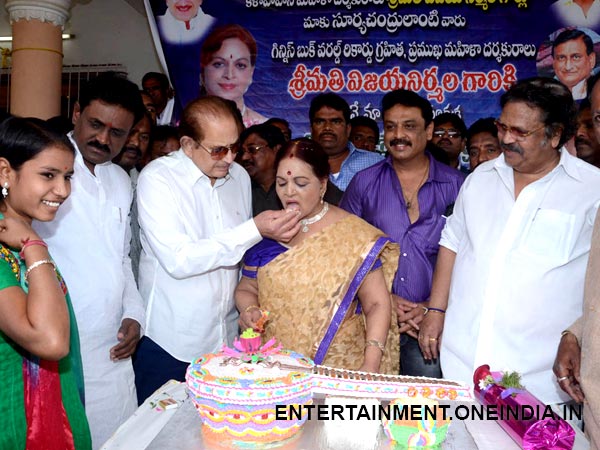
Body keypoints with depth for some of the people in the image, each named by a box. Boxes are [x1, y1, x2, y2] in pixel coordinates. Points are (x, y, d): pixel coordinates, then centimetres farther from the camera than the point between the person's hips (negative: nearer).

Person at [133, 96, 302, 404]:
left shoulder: (239, 176, 6)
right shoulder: (157, 179, -12)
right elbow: (178, 260, -22)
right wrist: (255, 230, -24)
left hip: (227, 339, 5)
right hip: (169, 344, -4)